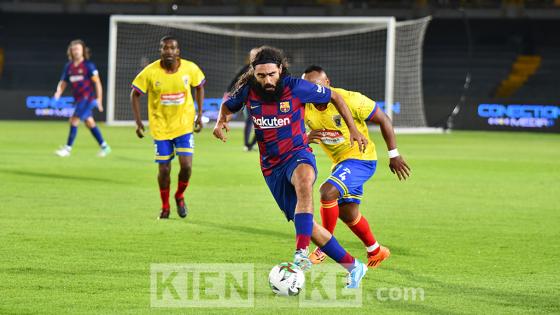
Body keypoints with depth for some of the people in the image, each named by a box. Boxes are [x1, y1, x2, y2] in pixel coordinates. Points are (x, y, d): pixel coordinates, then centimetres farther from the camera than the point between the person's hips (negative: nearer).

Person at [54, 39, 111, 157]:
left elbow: (97, 83, -8)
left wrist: (99, 99, -13)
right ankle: (104, 146, 23)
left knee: (74, 120, -13)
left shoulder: (88, 65, -9)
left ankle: (68, 148, -8)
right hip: (78, 99, 7)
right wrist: (58, 94, -9)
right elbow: (63, 83, 11)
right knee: (89, 122, 12)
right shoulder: (69, 66, 8)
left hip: (88, 97, -7)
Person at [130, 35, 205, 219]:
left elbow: (199, 87, 9)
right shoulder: (150, 72, -14)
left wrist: (200, 114, 4)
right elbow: (135, 94, -2)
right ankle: (165, 206, 24)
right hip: (160, 127, -1)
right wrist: (138, 121, -8)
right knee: (164, 170, 2)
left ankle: (180, 196, 20)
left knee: (186, 166, -10)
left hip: (184, 126, 1)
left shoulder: (190, 68, -10)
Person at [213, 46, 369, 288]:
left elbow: (334, 97, 2)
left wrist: (353, 130, 1)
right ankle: (352, 266, 13)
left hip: (297, 154, -4)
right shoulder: (247, 90, -4)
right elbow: (228, 106, 18)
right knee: (306, 225, -1)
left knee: (304, 181, -41)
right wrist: (221, 122, -4)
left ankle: (301, 252, -48)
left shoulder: (296, 87, -12)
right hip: (271, 166, 4)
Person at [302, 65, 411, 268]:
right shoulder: (306, 109, -8)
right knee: (348, 214, 17)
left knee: (327, 191, -27)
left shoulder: (350, 100, -23)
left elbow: (383, 120, -12)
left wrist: (394, 155, -9)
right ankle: (376, 251, 40)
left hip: (361, 159, -7)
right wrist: (307, 139, -21)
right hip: (340, 162, 7)